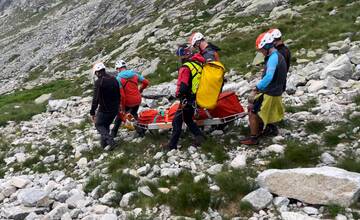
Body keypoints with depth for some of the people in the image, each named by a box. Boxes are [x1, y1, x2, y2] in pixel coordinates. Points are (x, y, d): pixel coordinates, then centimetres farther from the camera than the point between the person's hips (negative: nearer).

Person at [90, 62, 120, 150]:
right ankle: (104, 143, 24)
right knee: (106, 125, 23)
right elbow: (119, 94, 12)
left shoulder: (99, 82, -17)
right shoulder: (114, 79, 4)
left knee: (99, 125, 12)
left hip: (104, 109, -6)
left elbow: (95, 99, -20)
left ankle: (110, 141, -4)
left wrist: (92, 112, -15)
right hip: (115, 109, 6)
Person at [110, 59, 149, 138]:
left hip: (128, 102, -4)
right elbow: (146, 82, 3)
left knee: (120, 114, 21)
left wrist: (122, 107, -9)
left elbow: (121, 95, -20)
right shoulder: (134, 74, 0)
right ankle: (140, 130, 28)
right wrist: (140, 90, 21)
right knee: (134, 114, 31)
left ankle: (114, 132, 31)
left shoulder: (118, 78, -14)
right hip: (137, 100, 4)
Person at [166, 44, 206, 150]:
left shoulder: (185, 68, -19)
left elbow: (182, 86, -22)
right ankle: (198, 135, 11)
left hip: (187, 100, -8)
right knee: (188, 119, 23)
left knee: (177, 120, 3)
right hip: (199, 97, 8)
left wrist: (178, 95, -4)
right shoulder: (199, 63, 4)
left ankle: (172, 144, 8)